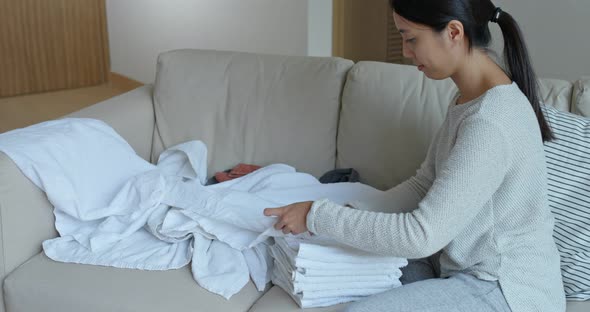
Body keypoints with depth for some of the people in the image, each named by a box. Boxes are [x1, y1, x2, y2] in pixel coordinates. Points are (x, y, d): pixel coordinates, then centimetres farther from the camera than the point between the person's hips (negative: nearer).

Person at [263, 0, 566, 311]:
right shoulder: (471, 97, 3)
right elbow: (424, 185, 9)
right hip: (468, 265, 9)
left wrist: (318, 216, -22)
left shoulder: (492, 122, -29)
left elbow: (422, 235, -30)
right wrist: (357, 213, -2)